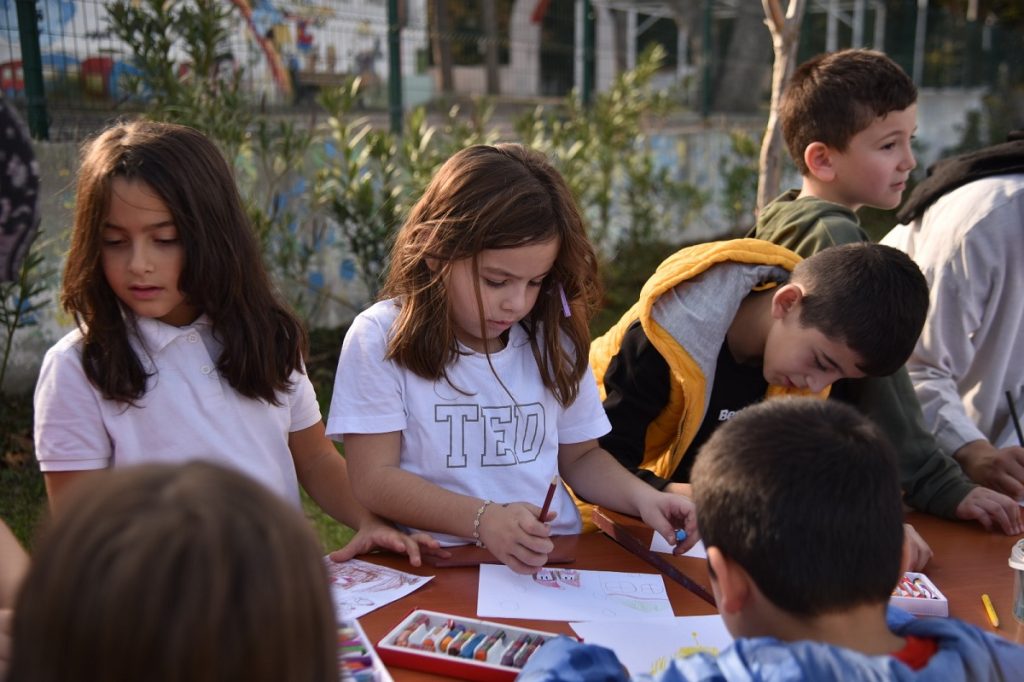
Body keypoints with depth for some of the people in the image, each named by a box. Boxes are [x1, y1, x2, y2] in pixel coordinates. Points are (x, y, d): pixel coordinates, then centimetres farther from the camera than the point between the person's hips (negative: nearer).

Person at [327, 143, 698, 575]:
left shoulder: (553, 341, 7)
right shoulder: (381, 339, -6)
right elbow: (372, 481, -9)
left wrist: (642, 498, -2)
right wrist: (483, 520, -22)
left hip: (555, 558, 4)